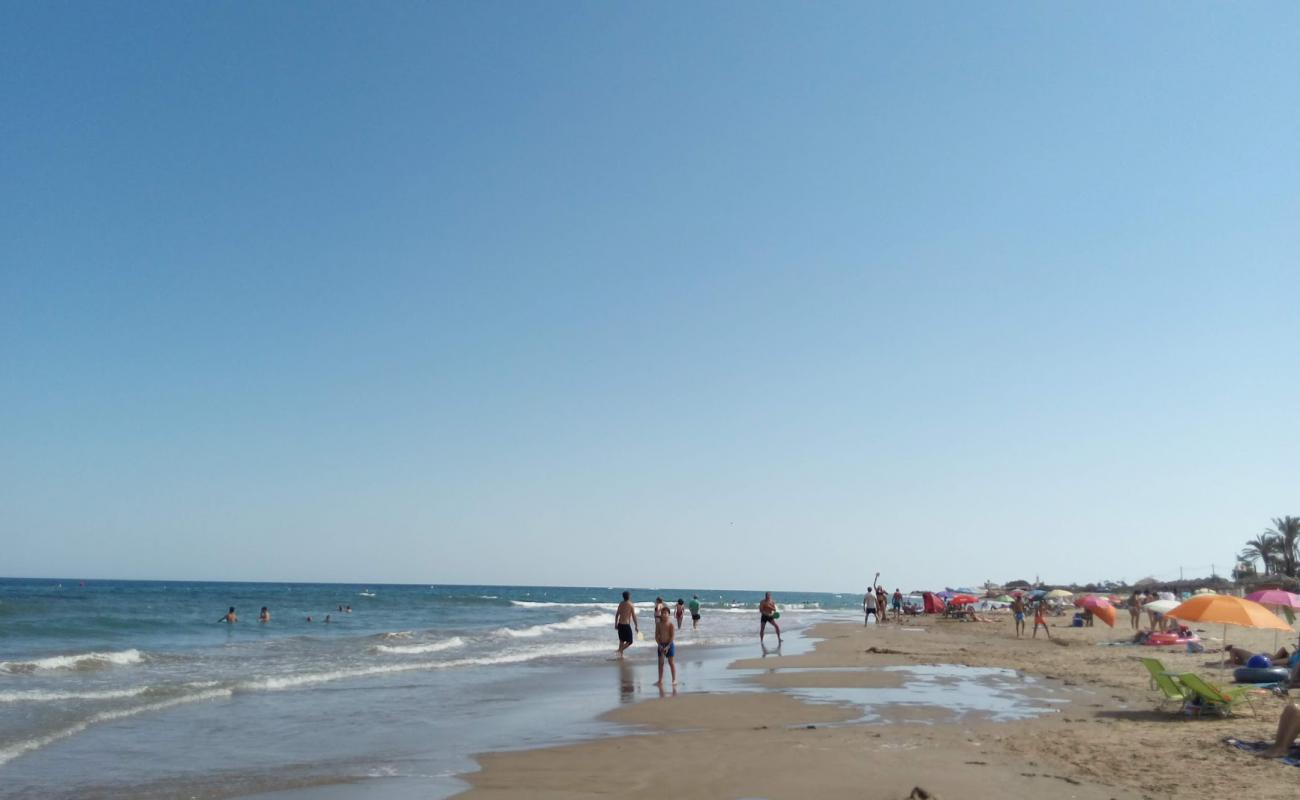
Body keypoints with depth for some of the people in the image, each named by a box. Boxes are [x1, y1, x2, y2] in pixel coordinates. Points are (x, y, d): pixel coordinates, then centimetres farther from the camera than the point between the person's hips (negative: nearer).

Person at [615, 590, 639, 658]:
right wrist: (636, 626, -3)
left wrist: (616, 624, 23)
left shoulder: (621, 604, 7)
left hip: (620, 624, 6)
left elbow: (617, 615, 13)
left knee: (621, 640, 19)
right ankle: (620, 650, -13)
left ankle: (621, 654, 21)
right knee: (629, 641, 4)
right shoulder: (630, 605, -9)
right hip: (626, 625, -6)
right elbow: (634, 616, -9)